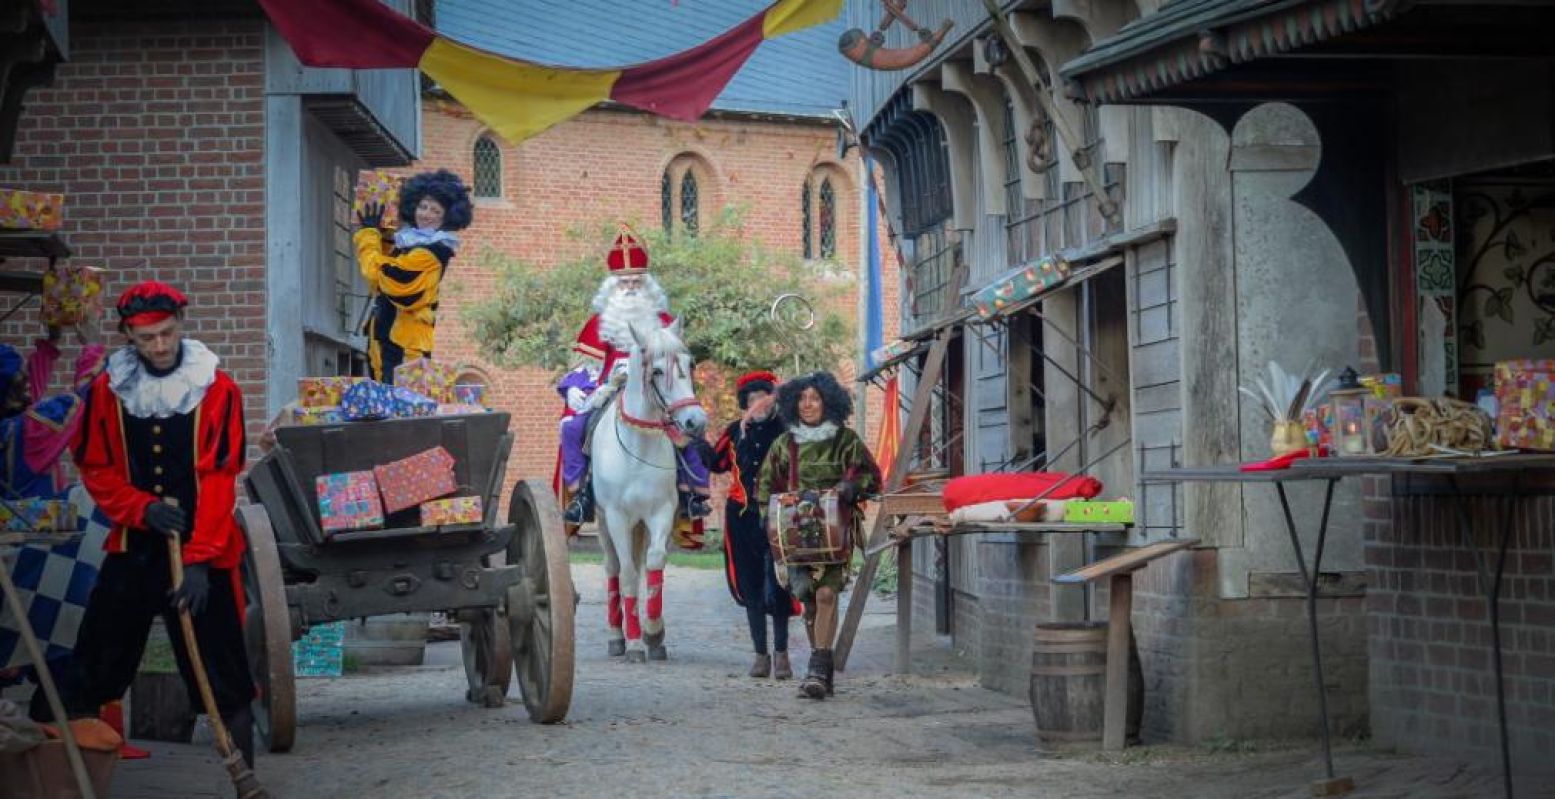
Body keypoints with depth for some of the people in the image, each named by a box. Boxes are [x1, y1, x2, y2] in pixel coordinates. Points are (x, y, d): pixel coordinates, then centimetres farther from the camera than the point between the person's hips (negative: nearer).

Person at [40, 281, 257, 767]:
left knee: (226, 681, 0)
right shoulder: (107, 390, 3)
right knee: (90, 671, 1)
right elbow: (94, 468, 5)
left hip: (205, 553, -2)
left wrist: (199, 558, -16)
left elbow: (219, 480, -9)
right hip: (131, 548, 2)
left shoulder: (218, 390, -5)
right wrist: (142, 507, -13)